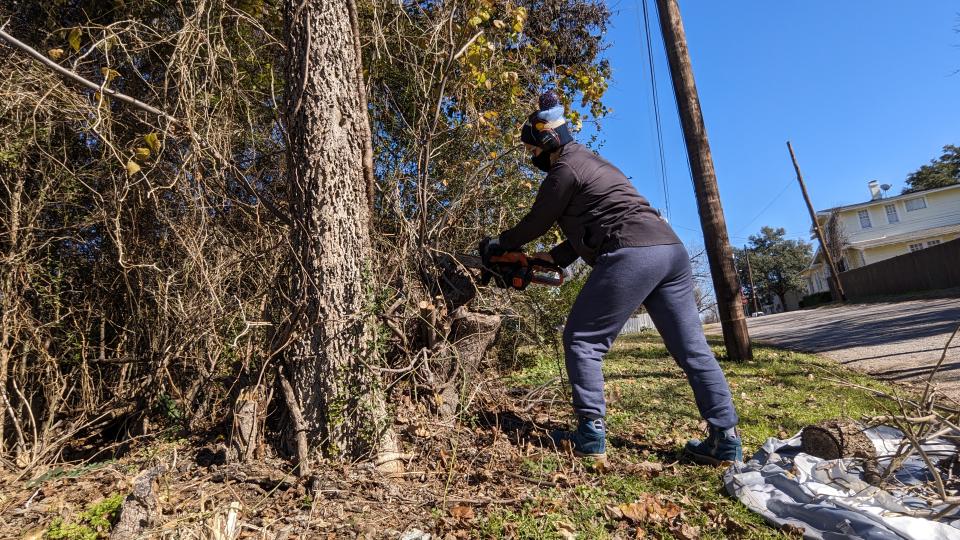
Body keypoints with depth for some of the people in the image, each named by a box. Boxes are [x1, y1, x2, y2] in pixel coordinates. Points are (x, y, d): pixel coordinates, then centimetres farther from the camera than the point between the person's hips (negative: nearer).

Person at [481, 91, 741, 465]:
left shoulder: (564, 171, 0)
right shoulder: (592, 162, 29)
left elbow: (536, 224, 8)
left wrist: (498, 245, 24)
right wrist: (552, 259, 27)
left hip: (631, 256, -10)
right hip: (671, 248, 10)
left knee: (582, 341, 1)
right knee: (692, 349, 9)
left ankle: (591, 436, 0)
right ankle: (725, 439, 12)